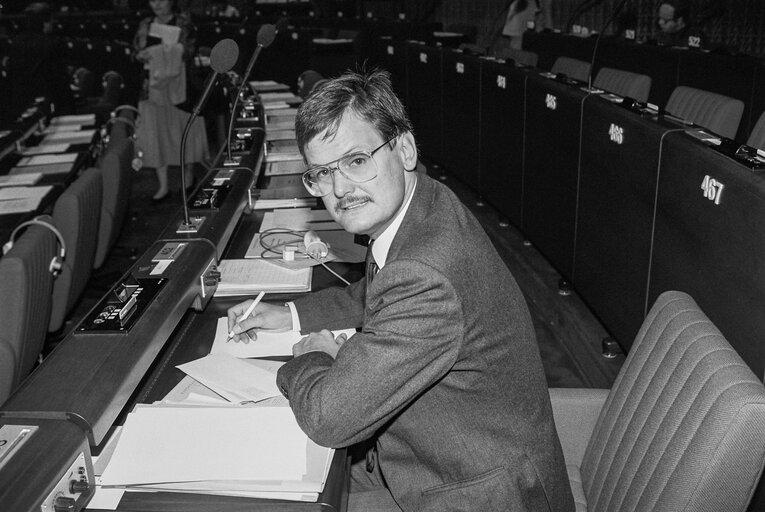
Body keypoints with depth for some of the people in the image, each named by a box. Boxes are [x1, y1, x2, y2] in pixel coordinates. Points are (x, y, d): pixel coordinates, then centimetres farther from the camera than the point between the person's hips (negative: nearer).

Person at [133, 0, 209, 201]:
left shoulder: (183, 23, -1)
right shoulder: (145, 25, 9)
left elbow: (188, 52, -8)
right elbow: (136, 51, 14)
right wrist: (142, 55, -10)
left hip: (177, 85, -3)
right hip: (153, 87, 3)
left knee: (184, 130, 6)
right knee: (155, 133, -1)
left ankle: (189, 176, 26)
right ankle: (163, 185, 6)